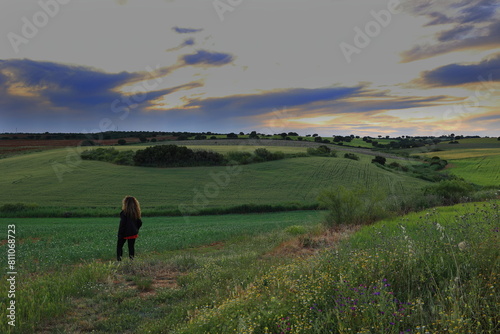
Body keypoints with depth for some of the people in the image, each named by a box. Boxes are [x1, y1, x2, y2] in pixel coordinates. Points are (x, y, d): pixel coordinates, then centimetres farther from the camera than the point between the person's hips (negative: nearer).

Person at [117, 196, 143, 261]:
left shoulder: (124, 212, -15)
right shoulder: (136, 213, 3)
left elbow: (122, 224, -16)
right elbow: (140, 223, 8)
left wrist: (120, 235, -10)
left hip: (125, 233, -4)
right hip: (133, 233, 5)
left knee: (119, 246, 11)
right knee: (131, 247, 11)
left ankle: (119, 257, -3)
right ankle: (132, 259, 4)